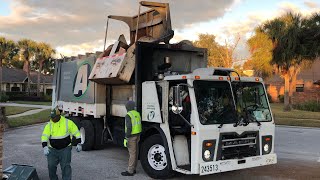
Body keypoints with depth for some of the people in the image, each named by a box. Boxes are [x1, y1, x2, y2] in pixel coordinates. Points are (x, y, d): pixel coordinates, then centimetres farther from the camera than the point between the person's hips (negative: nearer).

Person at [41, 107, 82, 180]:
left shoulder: (68, 122, -8)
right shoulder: (49, 125, -4)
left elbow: (76, 132, 0)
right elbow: (44, 136, -13)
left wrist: (79, 144, -2)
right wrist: (45, 147, -29)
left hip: (65, 149, -2)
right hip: (53, 149, 2)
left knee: (65, 166, -6)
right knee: (51, 165, 3)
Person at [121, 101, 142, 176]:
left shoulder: (128, 115, -16)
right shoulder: (137, 114, 9)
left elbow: (129, 127, -22)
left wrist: (126, 138, -19)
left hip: (131, 136, -9)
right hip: (137, 135, 9)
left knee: (132, 153, -5)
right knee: (135, 152, 13)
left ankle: (130, 171, 0)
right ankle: (133, 169, 22)